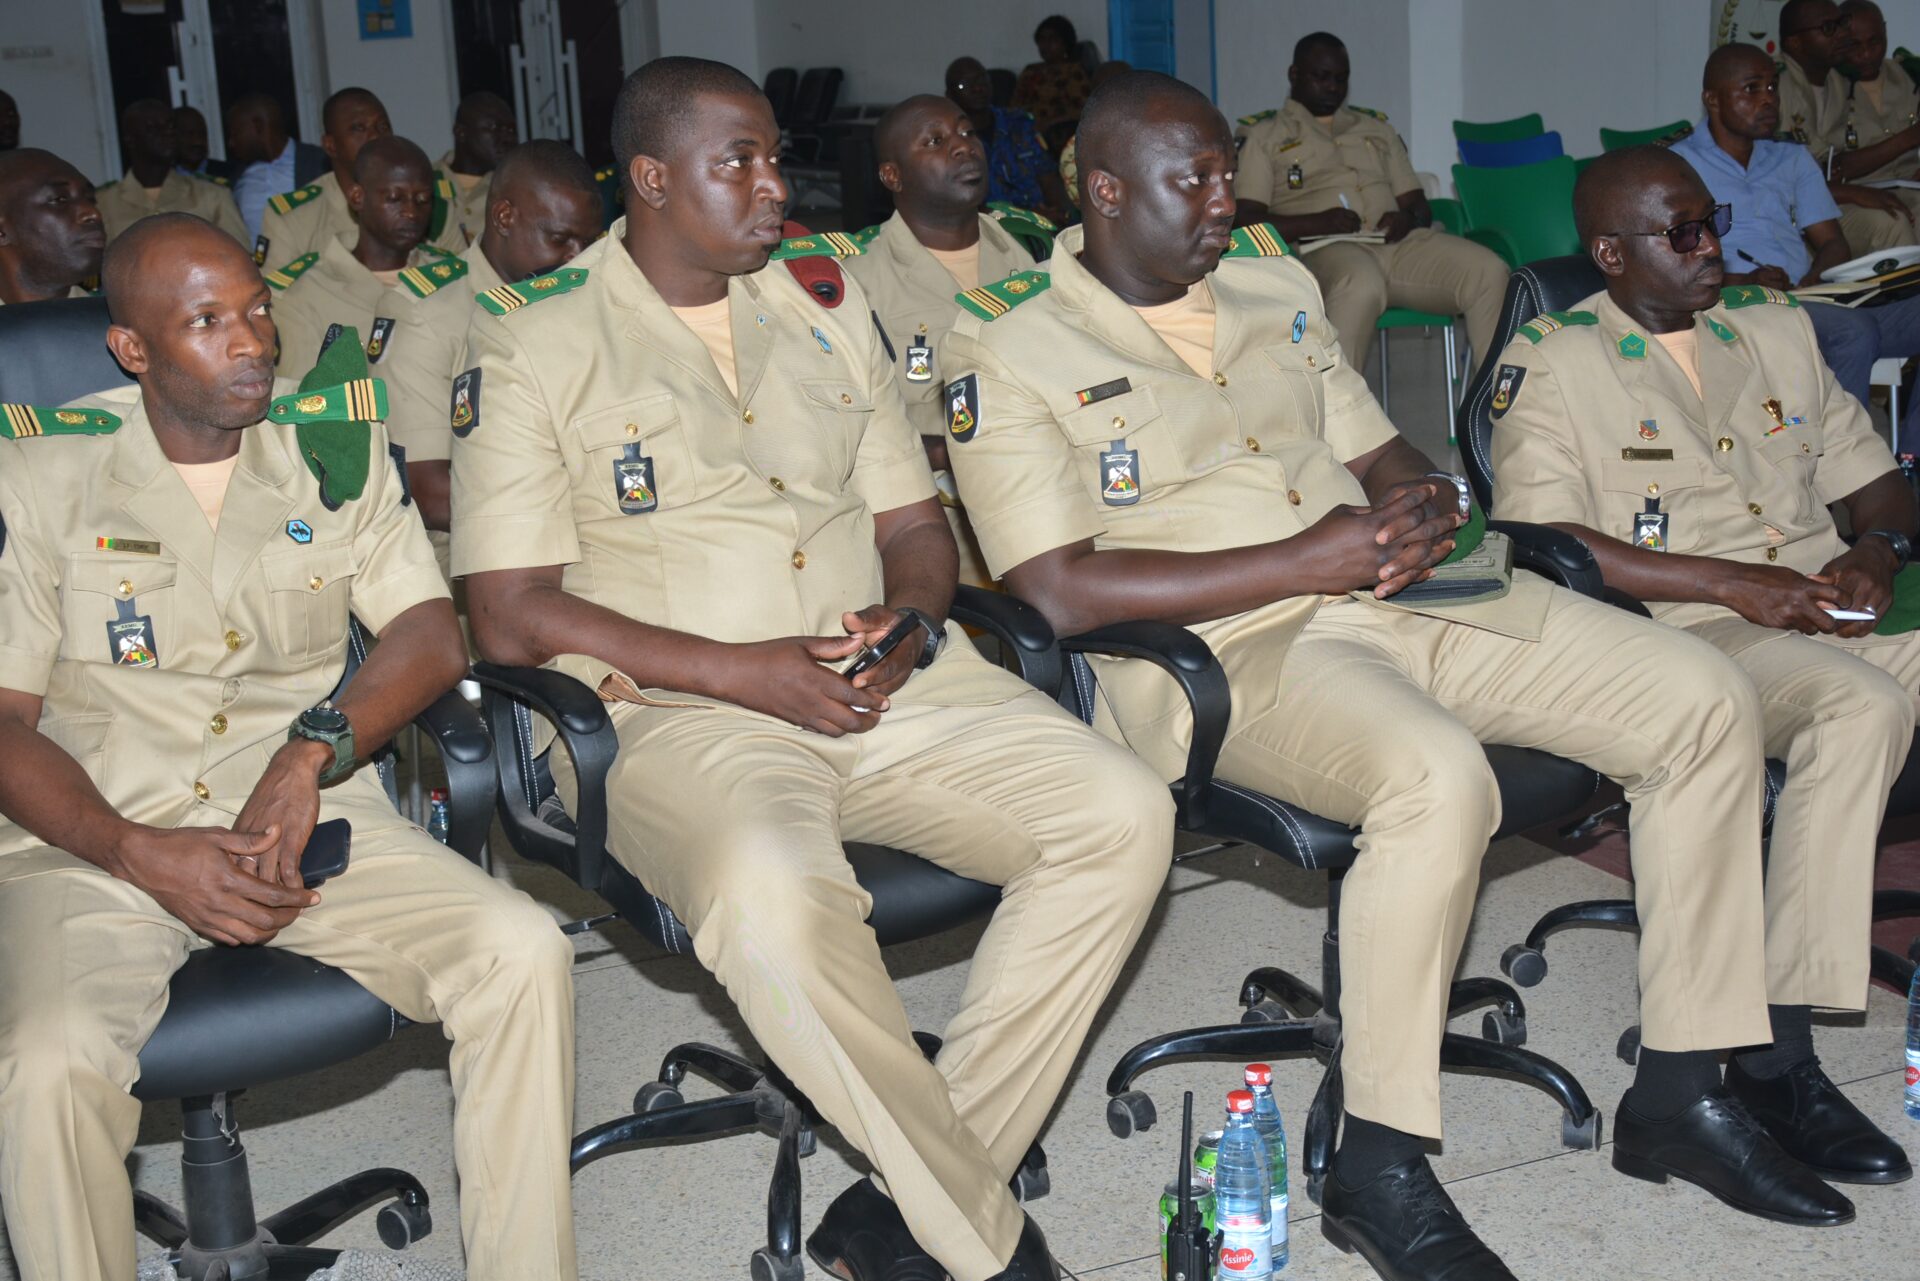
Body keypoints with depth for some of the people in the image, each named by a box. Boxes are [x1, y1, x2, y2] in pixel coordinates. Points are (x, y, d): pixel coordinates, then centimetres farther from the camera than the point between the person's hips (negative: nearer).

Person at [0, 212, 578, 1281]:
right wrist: (145, 856, -15)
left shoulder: (337, 455, 13)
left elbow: (432, 637, 3)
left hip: (304, 816, 2)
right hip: (95, 841, -1)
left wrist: (312, 751, -17)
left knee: (524, 952, -23)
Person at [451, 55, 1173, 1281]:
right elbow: (512, 615, -6)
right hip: (673, 710, -5)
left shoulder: (824, 304, 17)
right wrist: (740, 671, -15)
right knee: (775, 897, -38)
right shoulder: (534, 343, 0)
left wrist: (911, 617, -5)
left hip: (890, 679, 5)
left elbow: (916, 521, 20)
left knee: (1124, 816, -17)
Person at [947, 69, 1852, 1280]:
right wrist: (1304, 562, -18)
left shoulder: (1275, 283, 17)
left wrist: (1426, 501, -4)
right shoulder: (1011, 351, -5)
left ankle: (1681, 1084, 6)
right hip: (1217, 646, -7)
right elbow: (1061, 589, -16)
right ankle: (1380, 1164, -20)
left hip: (1388, 592, 8)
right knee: (1438, 773, -38)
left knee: (1706, 697, -4)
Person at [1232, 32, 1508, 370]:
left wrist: (1409, 218, 0)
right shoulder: (1263, 135, 15)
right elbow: (1244, 220, 2)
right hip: (1321, 250, -5)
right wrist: (1316, 223, -14)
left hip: (1397, 244, 5)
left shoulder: (1377, 128, 30)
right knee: (1361, 284, -42)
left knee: (1489, 271, -22)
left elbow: (1419, 205, 27)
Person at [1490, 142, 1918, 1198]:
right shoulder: (1550, 360, 2)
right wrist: (1735, 584, -14)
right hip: (1688, 632, -6)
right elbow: (1546, 545, -11)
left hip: (1820, 605, 6)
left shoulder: (1777, 328, 22)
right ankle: (1773, 1057, -30)